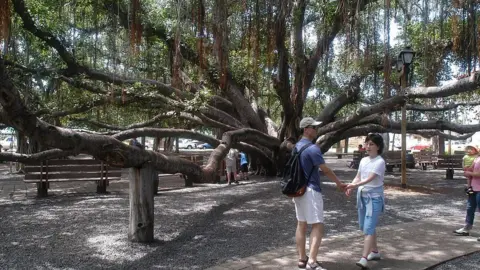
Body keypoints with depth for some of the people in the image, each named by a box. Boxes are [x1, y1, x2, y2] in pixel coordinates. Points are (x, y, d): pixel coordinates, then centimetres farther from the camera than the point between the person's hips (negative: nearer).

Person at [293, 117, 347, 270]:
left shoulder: (297, 147, 11)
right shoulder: (312, 148, -17)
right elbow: (326, 170, -13)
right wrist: (339, 183, 1)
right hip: (310, 190, -9)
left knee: (301, 224, 12)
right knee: (317, 226, -6)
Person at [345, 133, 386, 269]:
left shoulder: (380, 162, -13)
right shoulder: (363, 160, 9)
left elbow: (369, 179, -24)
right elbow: (358, 177, 9)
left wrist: (354, 185, -36)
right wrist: (350, 187, -11)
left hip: (374, 197, -8)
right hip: (362, 196, 8)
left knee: (368, 228, -14)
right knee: (365, 227, 17)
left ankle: (364, 259, -18)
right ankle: (375, 252, 34)